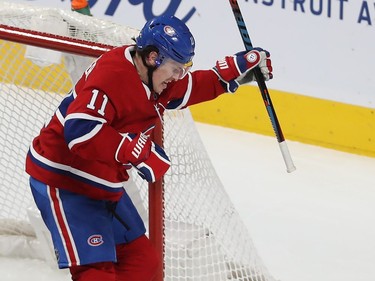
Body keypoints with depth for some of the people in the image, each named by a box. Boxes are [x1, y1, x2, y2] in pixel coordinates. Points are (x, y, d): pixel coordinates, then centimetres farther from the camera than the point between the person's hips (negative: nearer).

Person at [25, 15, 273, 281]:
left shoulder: (154, 77, 4)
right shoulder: (113, 74, -26)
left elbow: (191, 88, 23)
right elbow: (79, 129, -39)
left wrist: (236, 69, 13)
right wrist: (137, 151, -37)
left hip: (104, 187, 10)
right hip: (62, 181, -10)